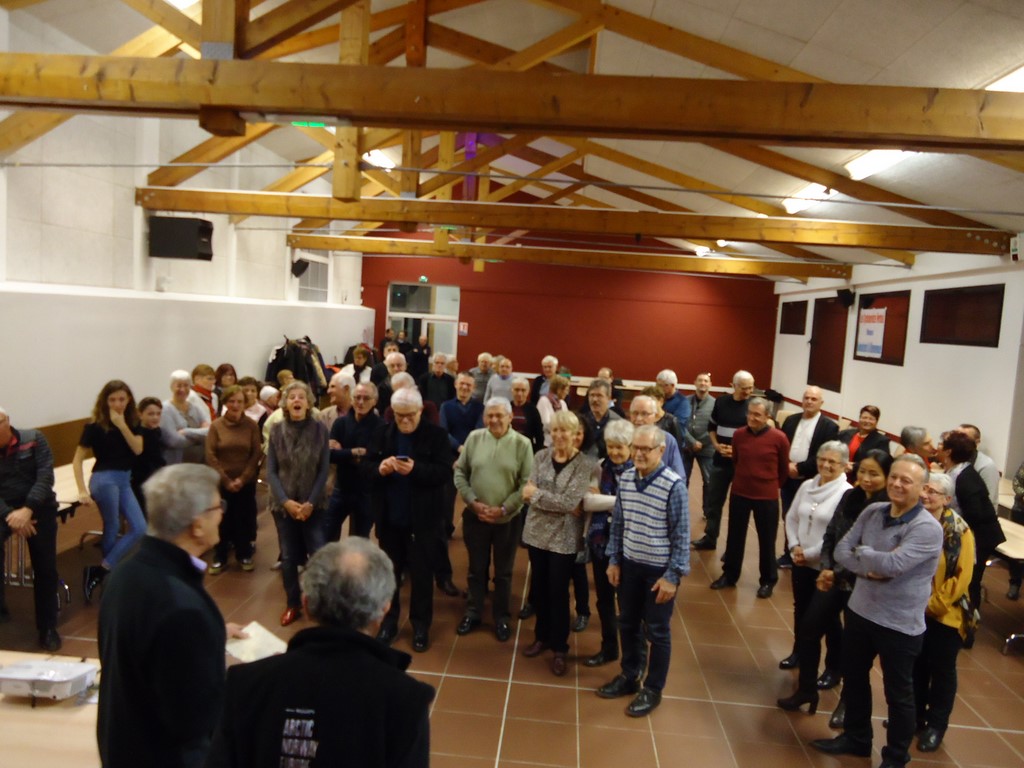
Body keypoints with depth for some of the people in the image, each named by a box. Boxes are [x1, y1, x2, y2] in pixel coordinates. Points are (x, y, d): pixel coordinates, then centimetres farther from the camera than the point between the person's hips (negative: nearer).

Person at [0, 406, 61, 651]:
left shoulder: (33, 439, -2)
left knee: (46, 569, -1)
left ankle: (48, 628, 14)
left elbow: (45, 476, -10)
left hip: (38, 507, 0)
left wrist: (27, 510, -22)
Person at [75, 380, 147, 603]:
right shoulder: (95, 426, -8)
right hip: (105, 479, -6)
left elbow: (138, 449, -5)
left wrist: (122, 425, -14)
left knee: (139, 529, 2)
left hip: (125, 480, 6)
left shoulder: (132, 422, 6)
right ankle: (106, 572, 13)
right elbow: (78, 459, -8)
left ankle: (99, 571, 11)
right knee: (112, 529, 0)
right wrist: (82, 491, -15)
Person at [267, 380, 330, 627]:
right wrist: (286, 501, -12)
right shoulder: (276, 430, -1)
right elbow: (271, 471, -1)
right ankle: (293, 604, 27)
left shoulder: (319, 429, -4)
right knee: (288, 557, 8)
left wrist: (311, 502, -11)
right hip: (283, 504, 1)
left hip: (312, 504, -1)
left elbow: (324, 469, -4)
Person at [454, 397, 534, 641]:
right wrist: (472, 502, -10)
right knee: (477, 569, 16)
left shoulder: (522, 444, -8)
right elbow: (460, 472, 1)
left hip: (507, 519, -1)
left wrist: (503, 508, -15)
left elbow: (527, 483, -9)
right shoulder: (474, 438, -3)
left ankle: (502, 617, 31)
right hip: (475, 516, 1)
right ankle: (473, 613, 34)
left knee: (503, 572, 14)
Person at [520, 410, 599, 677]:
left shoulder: (587, 465, -12)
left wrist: (536, 494, -14)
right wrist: (562, 505, -19)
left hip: (564, 538, -4)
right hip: (537, 533, 4)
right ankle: (542, 636, 37)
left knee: (558, 592, 7)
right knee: (539, 588, 16)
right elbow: (528, 495, -9)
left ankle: (560, 648, 25)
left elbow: (570, 502, -21)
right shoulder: (541, 457, 0)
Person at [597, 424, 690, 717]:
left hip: (659, 570, -5)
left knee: (657, 632, 11)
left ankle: (653, 689, 29)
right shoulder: (625, 479, -3)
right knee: (628, 625, 19)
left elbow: (681, 535, -15)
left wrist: (673, 575, -14)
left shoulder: (674, 485, -19)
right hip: (629, 565, 5)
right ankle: (629, 677, 39)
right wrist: (614, 560, 7)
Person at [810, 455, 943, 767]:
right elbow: (841, 550, -2)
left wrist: (860, 552, -12)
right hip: (859, 611, 6)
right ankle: (855, 738, 43)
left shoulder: (927, 528, -20)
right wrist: (868, 569, -20)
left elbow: (893, 564, -31)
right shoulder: (872, 512, -1)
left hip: (900, 624, -6)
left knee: (898, 693, 13)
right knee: (853, 679, 21)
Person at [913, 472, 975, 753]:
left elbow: (962, 577, -15)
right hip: (914, 612, 4)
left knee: (942, 670, 12)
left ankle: (936, 725, 27)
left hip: (944, 614, -4)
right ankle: (915, 716, 35)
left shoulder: (959, 531, -15)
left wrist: (933, 604, -15)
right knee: (915, 666, 17)